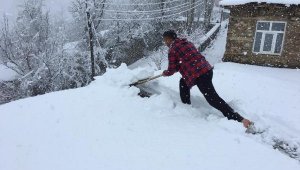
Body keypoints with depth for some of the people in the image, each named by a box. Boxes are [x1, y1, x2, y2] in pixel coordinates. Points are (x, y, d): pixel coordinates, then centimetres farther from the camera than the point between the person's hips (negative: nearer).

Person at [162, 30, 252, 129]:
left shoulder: (173, 49, -1)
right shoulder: (187, 43, 23)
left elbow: (172, 70, 3)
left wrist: (165, 73, 24)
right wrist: (178, 68, 42)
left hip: (198, 75, -10)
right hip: (207, 69, 10)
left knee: (213, 99, -9)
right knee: (183, 83, 27)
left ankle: (240, 120, -12)